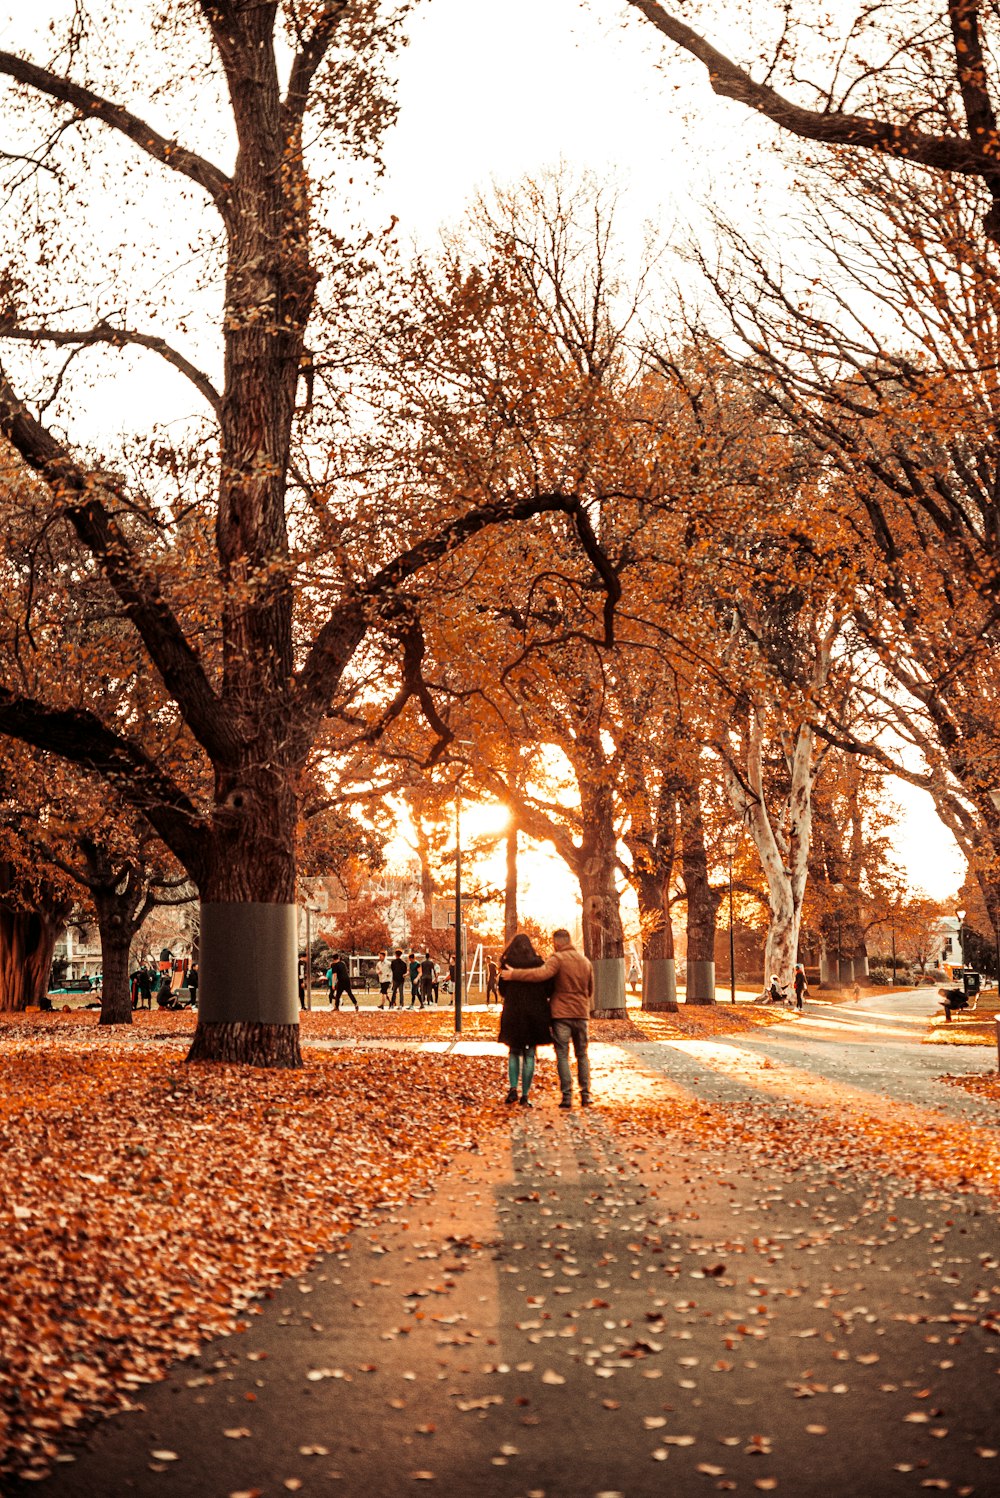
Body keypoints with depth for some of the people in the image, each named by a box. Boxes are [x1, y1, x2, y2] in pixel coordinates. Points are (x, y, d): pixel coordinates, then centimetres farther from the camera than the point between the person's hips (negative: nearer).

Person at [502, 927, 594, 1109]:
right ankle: (585, 1094, 11)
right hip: (581, 1014, 5)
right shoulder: (585, 961, 11)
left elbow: (541, 974, -28)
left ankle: (567, 1096, -5)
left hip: (561, 1013, -5)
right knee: (582, 1055, 14)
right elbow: (590, 989, 18)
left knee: (562, 1055, 0)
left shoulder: (557, 959, -11)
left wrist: (514, 974, -26)